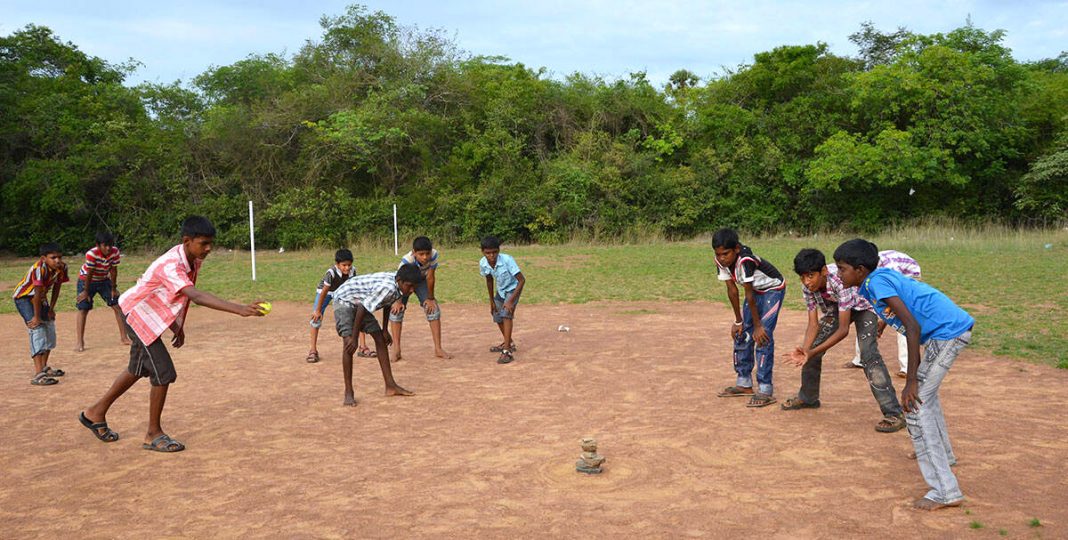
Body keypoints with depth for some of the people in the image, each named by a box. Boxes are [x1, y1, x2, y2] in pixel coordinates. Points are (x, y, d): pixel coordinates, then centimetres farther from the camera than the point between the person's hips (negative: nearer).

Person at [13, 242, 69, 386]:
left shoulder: (62, 267, -13)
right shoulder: (40, 269, -35)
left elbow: (56, 287, 0)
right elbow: (37, 293, -31)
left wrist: (51, 309, 2)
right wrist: (36, 317, -26)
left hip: (40, 298, 8)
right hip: (23, 297, -8)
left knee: (50, 328, 14)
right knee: (37, 330, -20)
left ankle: (44, 367, 33)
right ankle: (38, 375, -27)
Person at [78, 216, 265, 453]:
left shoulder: (192, 261, -5)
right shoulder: (171, 265, -34)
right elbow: (196, 296, -50)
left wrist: (178, 326, 12)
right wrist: (239, 309, -61)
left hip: (154, 317, 10)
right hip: (139, 315, -10)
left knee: (139, 369, 23)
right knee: (164, 372, -12)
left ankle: (96, 413, 43)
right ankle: (153, 435, 4)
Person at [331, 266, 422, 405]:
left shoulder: (397, 285, -9)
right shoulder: (387, 288, -36)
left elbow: (387, 304, 10)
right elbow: (362, 309, -33)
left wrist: (384, 330, 17)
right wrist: (354, 338, -27)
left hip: (360, 303, 9)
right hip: (344, 300, -9)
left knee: (380, 339, 5)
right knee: (349, 344, -21)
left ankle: (390, 386, 11)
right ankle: (348, 392, -12)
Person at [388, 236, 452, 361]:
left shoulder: (434, 255, -35)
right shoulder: (407, 260, -41)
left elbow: (430, 277, -25)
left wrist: (430, 298, -16)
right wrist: (398, 301, -34)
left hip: (421, 280, 2)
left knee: (433, 309, -8)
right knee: (396, 310, -15)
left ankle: (438, 349, -2)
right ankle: (396, 350, -9)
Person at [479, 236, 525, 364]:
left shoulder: (507, 260, -36)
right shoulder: (483, 264, -21)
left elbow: (522, 280, -32)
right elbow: (489, 281, 0)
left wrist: (511, 300, -35)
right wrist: (492, 301, 7)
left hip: (513, 288, -6)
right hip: (501, 290, 6)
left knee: (506, 314, -25)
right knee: (497, 317, 17)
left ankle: (507, 351, -25)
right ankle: (509, 343, 42)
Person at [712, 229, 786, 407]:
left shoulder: (745, 260, -36)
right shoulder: (721, 261, -16)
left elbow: (749, 295, -31)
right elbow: (732, 289, -7)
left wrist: (757, 326, -23)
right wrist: (738, 321, -3)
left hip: (773, 290, -8)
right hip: (755, 291, 8)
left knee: (763, 336, -18)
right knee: (741, 334, 7)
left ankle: (765, 391, -15)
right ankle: (744, 384, 19)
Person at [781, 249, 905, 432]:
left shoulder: (841, 281, -41)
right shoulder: (807, 287, -22)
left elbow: (843, 330, -38)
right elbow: (813, 324, -18)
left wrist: (812, 352, -42)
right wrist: (804, 350, -36)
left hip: (863, 307, -6)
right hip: (835, 308, 6)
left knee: (868, 354, -25)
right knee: (810, 348, 2)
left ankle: (894, 413, -22)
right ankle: (807, 398, 25)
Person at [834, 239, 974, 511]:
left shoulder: (877, 282, -15)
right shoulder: (877, 281, 14)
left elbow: (913, 327, -22)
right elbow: (911, 326, 21)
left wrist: (911, 381, -21)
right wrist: (916, 375, 26)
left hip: (947, 332, -10)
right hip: (953, 328, 10)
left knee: (916, 403, -9)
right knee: (924, 391, 28)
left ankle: (945, 491, -9)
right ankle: (942, 455, 49)